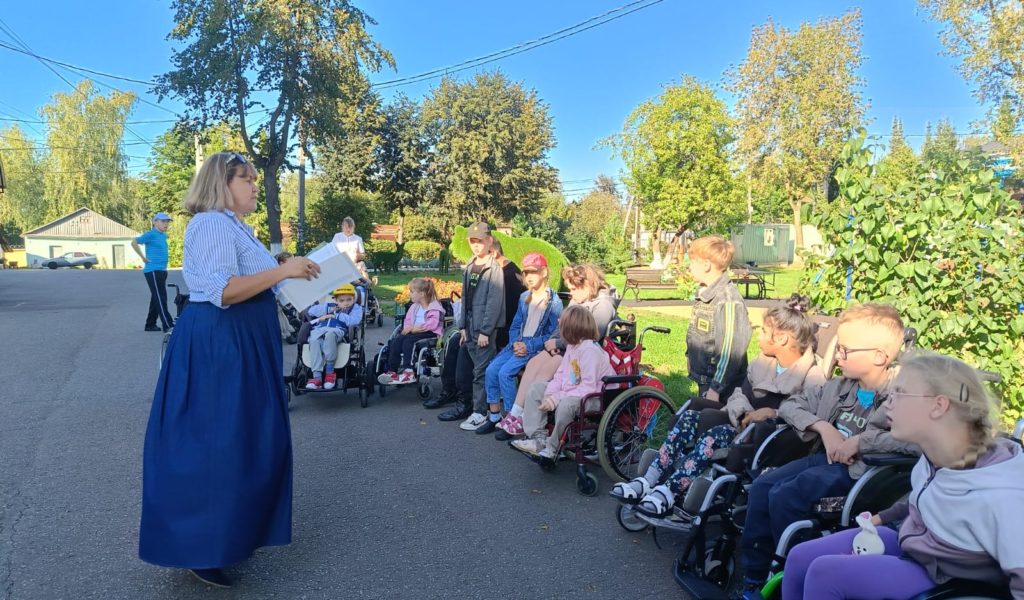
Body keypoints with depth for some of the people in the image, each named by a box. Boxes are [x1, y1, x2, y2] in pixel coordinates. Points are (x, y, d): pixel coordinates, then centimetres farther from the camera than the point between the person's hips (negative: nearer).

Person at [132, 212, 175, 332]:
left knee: (157, 298, 13)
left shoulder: (164, 235, 14)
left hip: (162, 271, 9)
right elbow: (134, 243, -18)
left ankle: (150, 324, 21)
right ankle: (168, 325, -11)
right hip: (153, 271, -9)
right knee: (161, 299, -9)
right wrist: (144, 258, -14)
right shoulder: (151, 234, -11)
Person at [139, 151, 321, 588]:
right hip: (217, 345, -11)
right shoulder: (212, 224, -16)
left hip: (241, 344, 11)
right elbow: (221, 291, -26)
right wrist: (282, 270, -25)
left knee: (241, 439, 17)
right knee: (215, 443, -3)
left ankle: (228, 532, 31)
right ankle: (197, 547, 10)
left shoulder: (233, 225, 16)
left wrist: (289, 276, 13)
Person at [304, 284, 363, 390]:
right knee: (314, 341, -33)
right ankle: (317, 377, -37)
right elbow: (311, 311, 25)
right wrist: (329, 310, 14)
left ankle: (330, 371, -29)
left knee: (329, 334, -40)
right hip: (318, 330, 3)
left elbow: (353, 321, -4)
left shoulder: (356, 308, 17)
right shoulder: (329, 305, 30)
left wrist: (336, 315, 4)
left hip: (337, 331, -3)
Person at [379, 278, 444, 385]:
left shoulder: (434, 308, -5)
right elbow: (407, 320, 18)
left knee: (408, 340, -32)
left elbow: (432, 324, -18)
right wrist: (408, 328, -5)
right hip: (414, 332, 7)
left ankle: (408, 372, -32)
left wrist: (417, 328, -18)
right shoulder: (414, 307, 21)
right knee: (395, 340, -18)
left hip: (430, 333, -7)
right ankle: (392, 372, -22)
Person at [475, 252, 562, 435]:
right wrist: (515, 343, -4)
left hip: (537, 348, -6)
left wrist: (528, 346, -17)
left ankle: (512, 418, -11)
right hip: (518, 344, 7)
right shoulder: (524, 298, 14)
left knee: (505, 372, -24)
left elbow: (553, 334, -10)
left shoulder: (554, 302, -6)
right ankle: (494, 417, -4)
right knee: (491, 370, -13)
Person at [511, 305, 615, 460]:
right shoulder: (572, 346, 7)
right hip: (571, 394, 10)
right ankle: (538, 438, 0)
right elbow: (560, 375, 6)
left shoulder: (590, 350, -23)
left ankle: (552, 448, -15)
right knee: (536, 388, 8)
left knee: (566, 404, -39)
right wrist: (550, 394, -14)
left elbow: (589, 387, -29)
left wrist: (557, 398, -28)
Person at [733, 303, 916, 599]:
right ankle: (754, 575, 1)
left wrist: (861, 440, -25)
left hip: (859, 469, -7)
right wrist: (823, 427, -6)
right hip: (825, 458, 7)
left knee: (784, 495, -23)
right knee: (761, 486, -9)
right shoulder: (840, 387, 7)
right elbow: (790, 405, 13)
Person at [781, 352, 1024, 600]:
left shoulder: (998, 498, -33)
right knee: (800, 558, 1)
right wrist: (882, 517, 14)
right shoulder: (936, 455, -10)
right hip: (906, 543, 7)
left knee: (824, 572, -21)